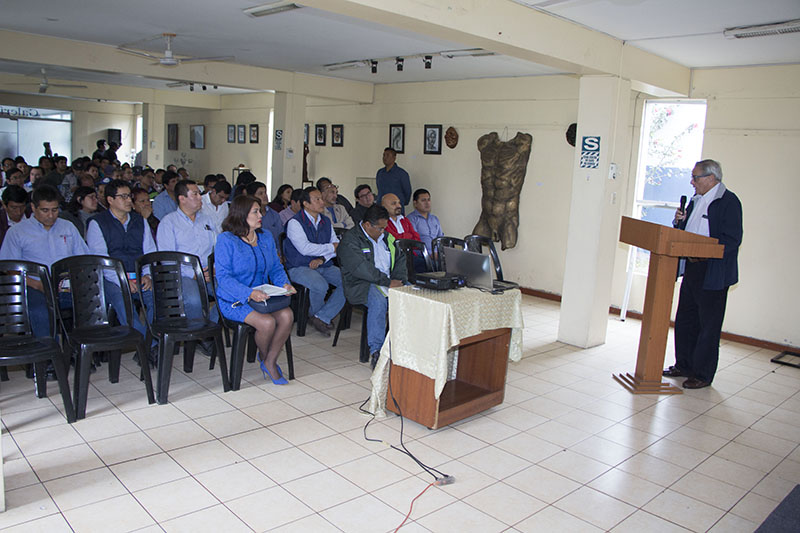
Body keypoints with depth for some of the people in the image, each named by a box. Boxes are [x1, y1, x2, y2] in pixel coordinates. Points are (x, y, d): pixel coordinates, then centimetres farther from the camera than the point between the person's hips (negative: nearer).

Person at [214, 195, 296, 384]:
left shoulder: (265, 238, 11)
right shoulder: (226, 239, -8)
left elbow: (276, 267, 15)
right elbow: (223, 276, -16)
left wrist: (284, 283, -9)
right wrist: (249, 293, -30)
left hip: (263, 296, 6)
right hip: (234, 300, -5)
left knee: (287, 315, -24)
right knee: (267, 322, -29)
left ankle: (270, 362, -5)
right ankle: (263, 357, 5)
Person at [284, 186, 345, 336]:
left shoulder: (326, 221, 14)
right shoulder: (295, 222, -8)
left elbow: (336, 244, 9)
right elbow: (305, 248, -19)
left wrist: (322, 258, -11)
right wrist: (331, 247, -9)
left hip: (324, 265, 6)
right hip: (299, 267, -6)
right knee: (320, 285, -34)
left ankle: (321, 317, -10)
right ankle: (318, 314, 1)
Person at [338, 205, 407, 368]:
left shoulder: (386, 237, 19)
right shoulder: (350, 240, -6)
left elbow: (400, 258, 19)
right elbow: (361, 268, -18)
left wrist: (399, 280, -1)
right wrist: (387, 282, -18)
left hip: (390, 282, 6)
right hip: (362, 285, -6)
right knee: (378, 301, -38)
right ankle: (375, 351, -35)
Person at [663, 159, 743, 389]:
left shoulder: (729, 202, -11)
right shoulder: (696, 200, 15)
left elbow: (732, 240, -19)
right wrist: (680, 221, 1)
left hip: (713, 274, -8)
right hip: (692, 269, 8)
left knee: (708, 325, 1)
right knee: (685, 320, 15)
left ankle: (703, 375, 11)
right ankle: (684, 365, 28)